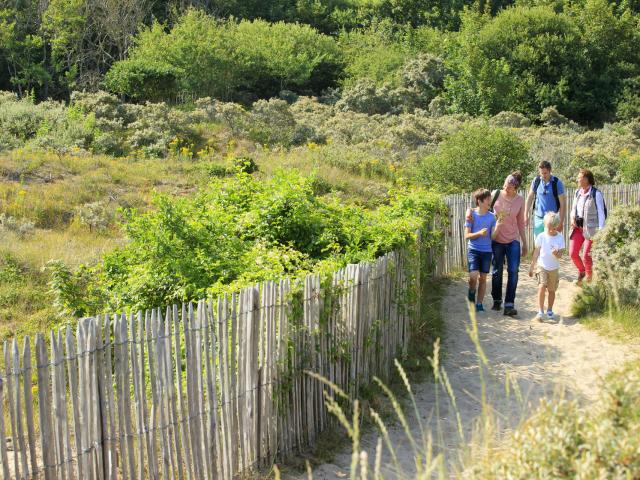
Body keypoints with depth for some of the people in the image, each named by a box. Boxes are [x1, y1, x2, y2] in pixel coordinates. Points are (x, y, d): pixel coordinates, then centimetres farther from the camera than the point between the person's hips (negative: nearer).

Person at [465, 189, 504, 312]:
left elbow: (493, 237, -1)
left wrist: (497, 228, -20)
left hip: (487, 251, 3)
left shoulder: (491, 216, 1)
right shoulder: (471, 215, -6)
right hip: (473, 250, -3)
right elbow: (467, 235, -6)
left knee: (483, 278, 8)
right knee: (473, 276, -17)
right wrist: (479, 233, -23)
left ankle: (479, 304, 18)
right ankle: (472, 292, 14)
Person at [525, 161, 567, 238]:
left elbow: (563, 204, -6)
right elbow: (530, 197, 11)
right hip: (538, 219, 3)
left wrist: (560, 222, -10)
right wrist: (526, 215, 8)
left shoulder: (557, 183, -8)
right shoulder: (536, 181, 0)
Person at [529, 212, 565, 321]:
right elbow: (536, 253, 2)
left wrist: (556, 254, -29)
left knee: (551, 290, 11)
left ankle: (549, 310, 30)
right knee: (542, 287, -17)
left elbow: (560, 255, -6)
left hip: (554, 268, 2)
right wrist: (531, 267, 4)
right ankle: (540, 311, -15)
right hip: (542, 266, -2)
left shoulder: (560, 237, -5)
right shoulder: (541, 236, -6)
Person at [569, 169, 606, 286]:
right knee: (573, 253, 0)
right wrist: (572, 218, -3)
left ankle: (589, 278, 19)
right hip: (578, 227, 6)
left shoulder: (596, 194, -12)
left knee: (586, 256, -5)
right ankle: (581, 271, 28)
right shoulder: (578, 192, 7)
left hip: (591, 228, -6)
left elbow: (601, 213, -12)